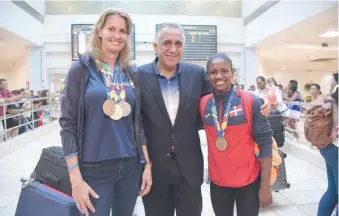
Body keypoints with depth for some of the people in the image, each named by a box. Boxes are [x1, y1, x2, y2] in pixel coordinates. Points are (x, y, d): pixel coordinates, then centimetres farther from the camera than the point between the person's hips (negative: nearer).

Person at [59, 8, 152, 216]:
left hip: (130, 165, 4)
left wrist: (147, 164, 5)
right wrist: (76, 179, -12)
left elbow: (137, 121, 9)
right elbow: (68, 124, -8)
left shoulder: (130, 74, 6)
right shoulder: (81, 69, -5)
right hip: (93, 168, -4)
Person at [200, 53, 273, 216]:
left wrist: (265, 185, -10)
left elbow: (265, 142, -10)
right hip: (217, 181, 3)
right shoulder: (203, 104, -5)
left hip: (248, 181, -2)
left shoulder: (250, 101, -12)